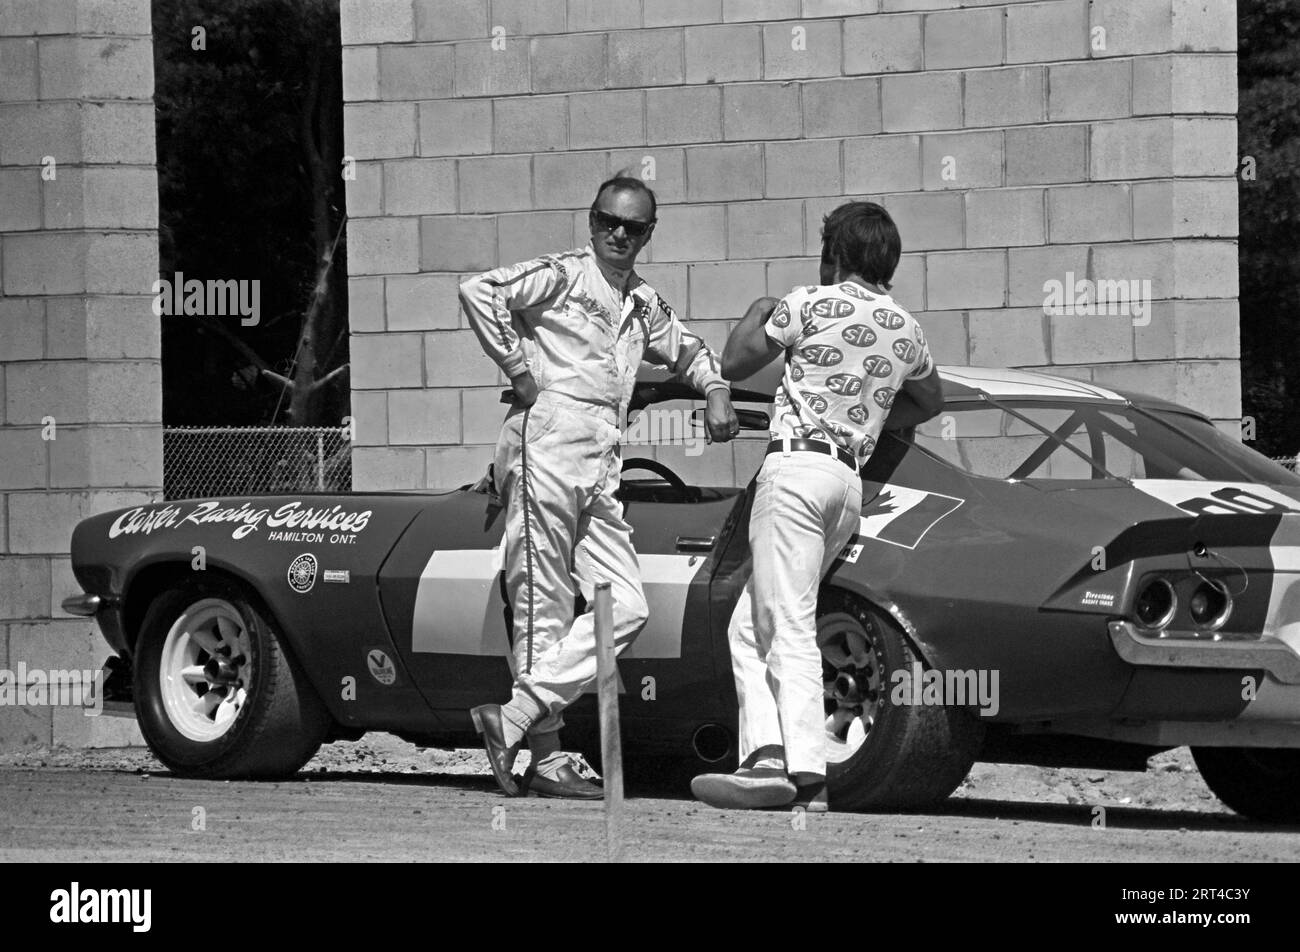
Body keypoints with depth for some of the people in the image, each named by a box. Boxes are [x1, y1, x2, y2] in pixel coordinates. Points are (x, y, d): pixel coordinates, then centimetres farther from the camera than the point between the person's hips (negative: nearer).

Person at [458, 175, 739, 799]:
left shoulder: (644, 304, 24)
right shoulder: (562, 275, 2)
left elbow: (688, 350, 42)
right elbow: (478, 291, -13)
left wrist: (715, 391, 22)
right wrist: (518, 368, -10)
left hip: (600, 473, 8)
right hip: (546, 448, -8)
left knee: (627, 608, -4)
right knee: (545, 610, -9)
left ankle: (514, 717, -9)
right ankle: (546, 757, -9)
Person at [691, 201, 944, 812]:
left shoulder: (810, 305, -1)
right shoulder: (906, 331, 17)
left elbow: (734, 365, 7)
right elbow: (930, 403, 35)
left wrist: (757, 313, 23)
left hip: (797, 466, -7)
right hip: (850, 481, 7)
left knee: (789, 627, -13)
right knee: (750, 623, 11)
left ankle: (807, 774, -24)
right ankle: (766, 756, -4)